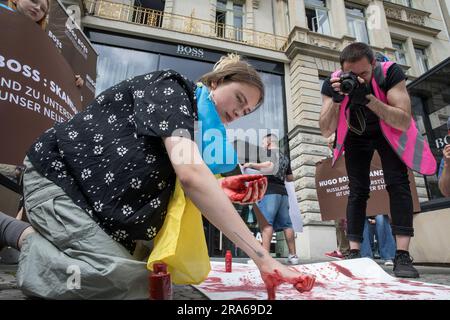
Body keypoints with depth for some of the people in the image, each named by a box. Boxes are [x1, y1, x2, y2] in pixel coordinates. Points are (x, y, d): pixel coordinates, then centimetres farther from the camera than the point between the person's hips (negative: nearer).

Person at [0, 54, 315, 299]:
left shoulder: (189, 124, 10)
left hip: (91, 195, 8)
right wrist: (263, 259, -32)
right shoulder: (170, 87, -16)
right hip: (59, 177, -8)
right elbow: (191, 174, -33)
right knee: (133, 284, -21)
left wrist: (223, 195, -16)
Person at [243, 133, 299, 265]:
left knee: (266, 223, -14)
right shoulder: (285, 157, 24)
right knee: (286, 224, 9)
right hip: (282, 191, 8)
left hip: (270, 191, -7)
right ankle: (293, 255, 12)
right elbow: (290, 178, 26)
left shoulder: (270, 152, 3)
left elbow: (270, 166, -18)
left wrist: (251, 165, -10)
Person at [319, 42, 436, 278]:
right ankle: (354, 254, -3)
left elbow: (405, 123, -33)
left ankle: (402, 255, -11)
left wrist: (368, 98, -44)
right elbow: (325, 131, -25)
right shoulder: (333, 83, -23)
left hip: (389, 131, 0)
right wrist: (336, 100, -40)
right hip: (355, 135, 1)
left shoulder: (390, 72, -28)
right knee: (357, 190, -6)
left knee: (397, 183, -16)